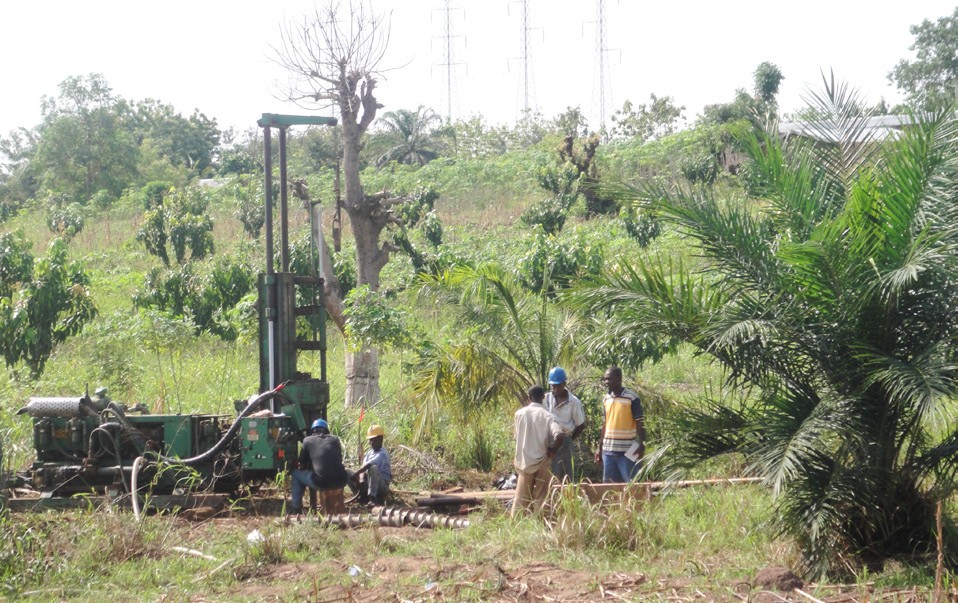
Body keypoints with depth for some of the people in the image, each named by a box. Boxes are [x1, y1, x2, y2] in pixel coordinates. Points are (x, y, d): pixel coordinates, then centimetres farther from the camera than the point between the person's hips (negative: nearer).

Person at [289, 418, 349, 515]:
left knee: (296, 473, 23)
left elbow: (302, 465, 16)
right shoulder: (335, 439, 18)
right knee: (349, 473, 38)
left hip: (321, 483, -3)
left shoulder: (308, 440, 11)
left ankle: (295, 508, 21)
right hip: (339, 482, 3)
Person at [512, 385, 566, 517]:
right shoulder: (547, 416, -10)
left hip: (523, 461, 2)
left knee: (521, 497, 11)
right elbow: (559, 436, -24)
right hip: (542, 462, -2)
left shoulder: (520, 413, -3)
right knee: (540, 497, 7)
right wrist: (552, 450, -7)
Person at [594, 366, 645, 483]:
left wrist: (641, 445, -14)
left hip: (627, 451, -6)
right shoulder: (606, 399, 10)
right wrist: (600, 448, 15)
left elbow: (640, 423, -7)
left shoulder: (632, 398, -8)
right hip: (608, 450, 6)